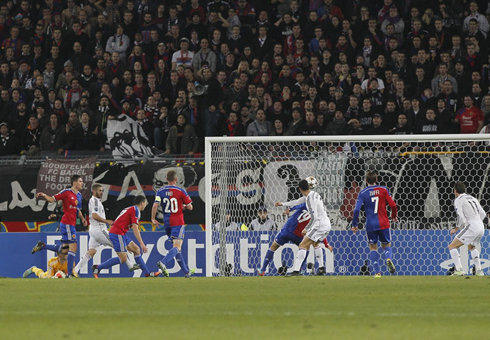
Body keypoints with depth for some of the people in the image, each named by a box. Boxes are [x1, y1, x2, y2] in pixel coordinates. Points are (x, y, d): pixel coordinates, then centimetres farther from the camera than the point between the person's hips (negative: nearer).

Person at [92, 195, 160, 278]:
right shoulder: (135, 210, -9)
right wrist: (142, 244, -18)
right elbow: (135, 228, -17)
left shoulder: (130, 209, 21)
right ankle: (98, 267, -7)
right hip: (117, 234, -10)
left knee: (136, 249, 12)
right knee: (123, 259, -11)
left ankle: (147, 273, 13)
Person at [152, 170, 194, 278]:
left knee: (176, 247, 15)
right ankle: (163, 263, -39)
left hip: (167, 222, 5)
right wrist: (184, 207, 20)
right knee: (177, 247, -13)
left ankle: (186, 272, 20)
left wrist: (153, 218, -1)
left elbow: (155, 205, -11)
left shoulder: (161, 191, 2)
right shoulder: (181, 191, -6)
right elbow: (190, 207, -2)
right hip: (178, 222, -5)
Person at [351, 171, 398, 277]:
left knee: (373, 247, 11)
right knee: (386, 245, 16)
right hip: (383, 224, 0)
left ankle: (377, 272, 1)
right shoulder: (383, 190, 0)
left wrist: (355, 224, 3)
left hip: (371, 225, 0)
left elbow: (357, 209, -8)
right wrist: (394, 216, 16)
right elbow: (393, 205, -4)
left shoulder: (363, 193, -1)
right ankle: (389, 258, -18)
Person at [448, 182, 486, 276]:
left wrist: (456, 229, 2)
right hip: (481, 227, 8)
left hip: (471, 227, -8)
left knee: (452, 247, -4)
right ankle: (478, 271, 30)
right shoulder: (473, 198, 20)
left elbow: (461, 217, -12)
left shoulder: (458, 200, -3)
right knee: (472, 247, 34)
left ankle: (459, 270, -18)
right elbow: (483, 214, 22)